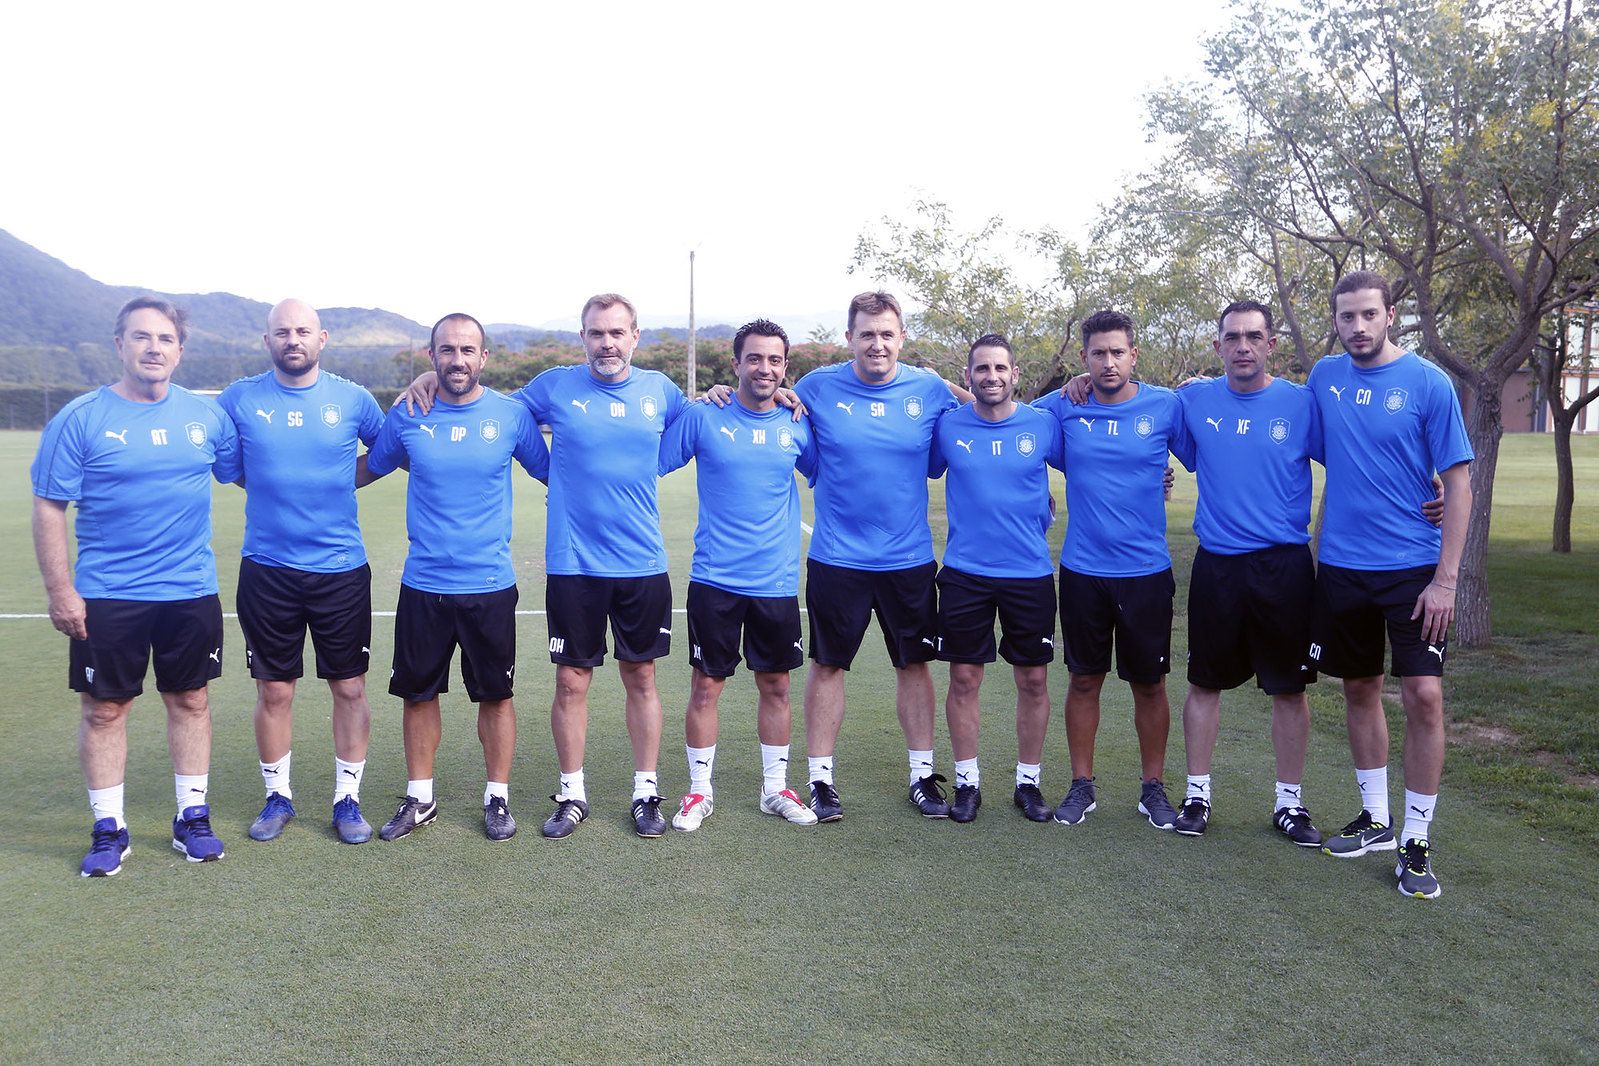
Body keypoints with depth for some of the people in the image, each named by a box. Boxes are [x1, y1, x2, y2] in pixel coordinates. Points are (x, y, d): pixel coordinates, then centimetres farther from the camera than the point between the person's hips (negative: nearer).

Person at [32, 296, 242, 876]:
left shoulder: (206, 414, 2)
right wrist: (60, 591, -8)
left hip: (192, 591, 2)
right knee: (105, 709, 6)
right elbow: (49, 507, -4)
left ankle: (193, 818, 24)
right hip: (107, 596, -2)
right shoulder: (80, 419, -5)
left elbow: (245, 473, 16)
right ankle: (109, 830, 20)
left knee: (189, 700, 10)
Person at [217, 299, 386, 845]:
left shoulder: (353, 399, 0)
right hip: (267, 569, 1)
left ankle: (347, 798, 18)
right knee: (274, 691, 8)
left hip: (341, 569, 0)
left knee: (349, 688, 4)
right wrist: (264, 486, 5)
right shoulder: (240, 398, 1)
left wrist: (342, 481, 4)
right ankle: (278, 796, 25)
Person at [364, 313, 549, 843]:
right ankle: (419, 798, 30)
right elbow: (367, 468, 16)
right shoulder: (407, 416, -1)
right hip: (423, 585, 2)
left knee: (495, 694, 9)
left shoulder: (512, 415, -4)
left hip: (491, 585, -1)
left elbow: (553, 472, 9)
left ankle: (497, 797, 26)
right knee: (418, 694, 12)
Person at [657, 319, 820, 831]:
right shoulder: (703, 417, -5)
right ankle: (700, 791, 22)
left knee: (776, 686, 12)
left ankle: (775, 788, 28)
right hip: (715, 581, -2)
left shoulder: (798, 424, 3)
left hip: (777, 582, 3)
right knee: (706, 686, 5)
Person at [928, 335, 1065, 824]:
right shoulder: (947, 427, -1)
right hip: (964, 572, 0)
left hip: (1031, 572, 1)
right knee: (964, 677, 4)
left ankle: (1029, 781, 22)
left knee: (1033, 679, 7)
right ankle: (967, 781, 19)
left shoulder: (1044, 425, -1)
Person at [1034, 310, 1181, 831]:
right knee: (1084, 679, 11)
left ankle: (1153, 788, 26)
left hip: (1147, 571, -1)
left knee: (1149, 683, 10)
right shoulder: (1063, 407, -1)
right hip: (1082, 570, 1)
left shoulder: (1165, 406, -4)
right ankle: (1081, 785, 25)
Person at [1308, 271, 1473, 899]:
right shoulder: (1324, 378, 3)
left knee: (1423, 695, -8)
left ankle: (1417, 842, 6)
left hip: (1412, 568, -3)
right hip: (1341, 566, 4)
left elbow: (1458, 483, -7)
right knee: (1359, 690, 12)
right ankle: (1375, 819, 28)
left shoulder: (1428, 383, -7)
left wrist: (1446, 577, -12)